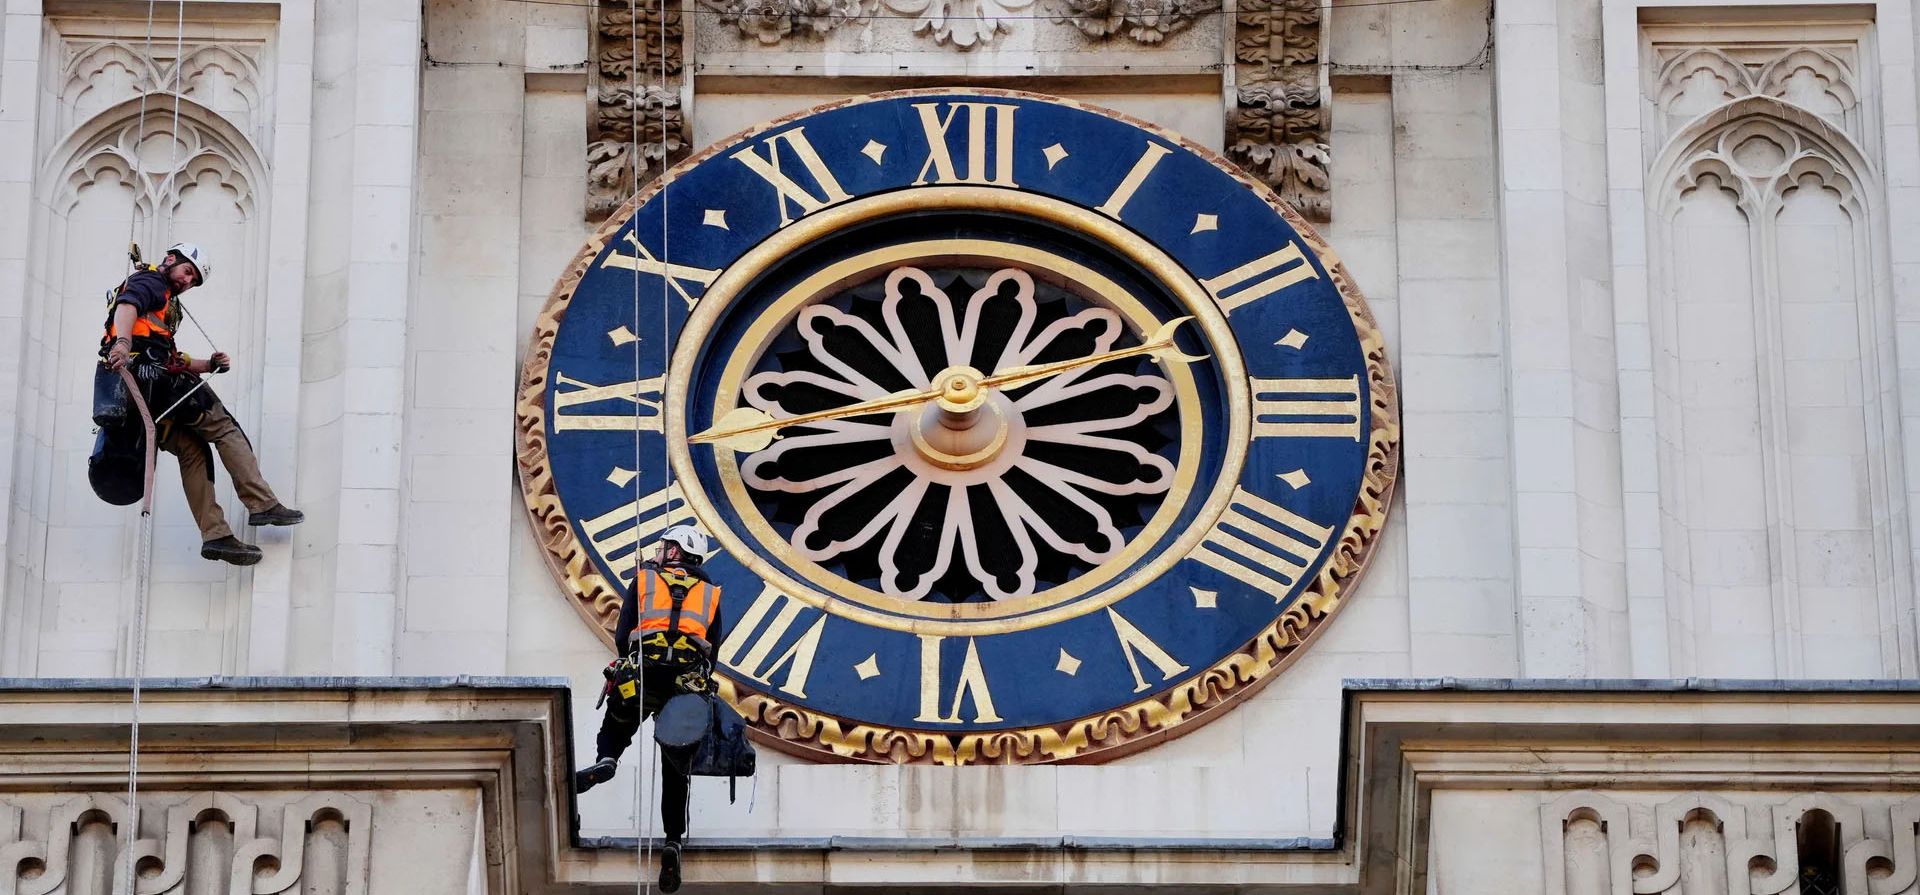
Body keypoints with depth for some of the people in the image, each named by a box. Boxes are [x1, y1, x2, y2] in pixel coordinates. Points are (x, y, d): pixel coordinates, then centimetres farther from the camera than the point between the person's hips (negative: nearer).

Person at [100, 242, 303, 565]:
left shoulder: (166, 302, 34)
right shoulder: (150, 282, 5)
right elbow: (127, 306, -18)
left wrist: (209, 365, 13)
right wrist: (122, 342, -38)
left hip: (142, 392, 10)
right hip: (152, 374, -10)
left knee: (192, 449, 5)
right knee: (224, 428, -6)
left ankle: (214, 535, -4)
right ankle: (263, 504, -11)